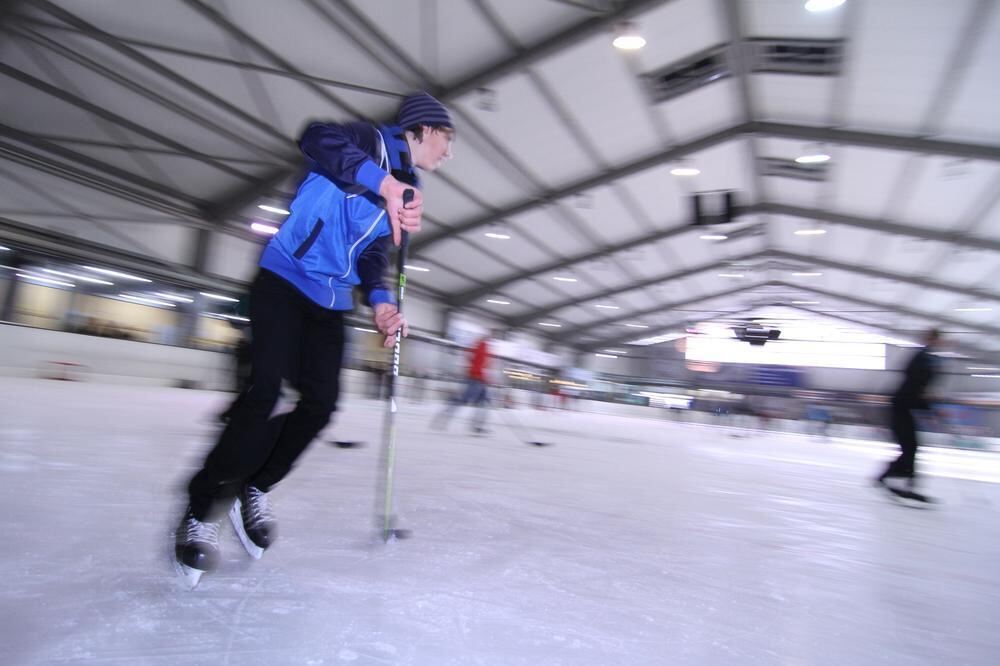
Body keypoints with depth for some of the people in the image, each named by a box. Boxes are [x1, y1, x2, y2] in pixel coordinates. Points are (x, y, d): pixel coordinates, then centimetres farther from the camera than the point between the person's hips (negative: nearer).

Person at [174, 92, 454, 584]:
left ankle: (253, 490, 19)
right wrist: (384, 182, -38)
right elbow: (317, 139, -27)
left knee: (320, 404, -1)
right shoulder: (373, 141, -6)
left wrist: (379, 302, -1)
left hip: (329, 302, 8)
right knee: (265, 393, -17)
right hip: (285, 278, -7)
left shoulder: (408, 193, 16)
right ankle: (202, 507, 1)